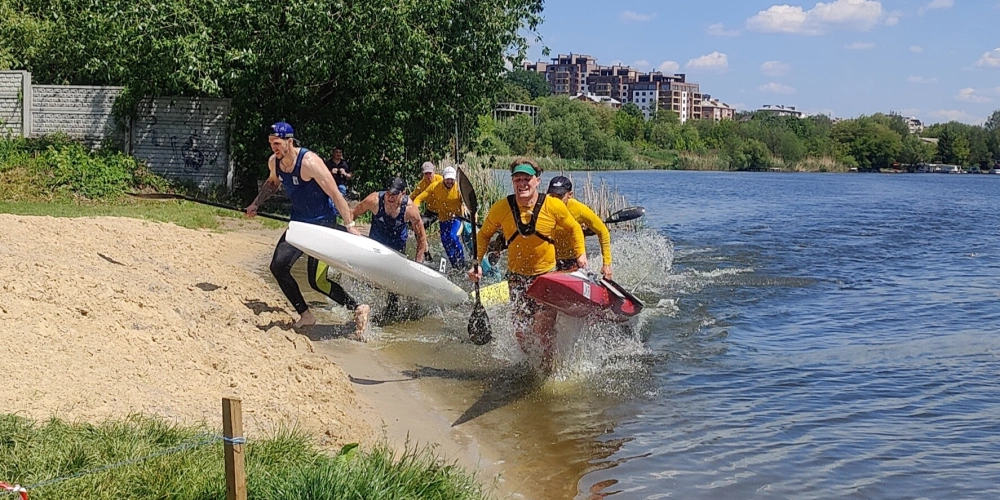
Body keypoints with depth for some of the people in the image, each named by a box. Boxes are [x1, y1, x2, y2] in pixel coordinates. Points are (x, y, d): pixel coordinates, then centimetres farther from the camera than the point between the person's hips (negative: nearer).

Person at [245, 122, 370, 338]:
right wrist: (256, 203, 17)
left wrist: (350, 226, -28)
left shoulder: (309, 162, -25)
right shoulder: (274, 162, -2)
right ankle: (305, 315, 8)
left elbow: (335, 194, -25)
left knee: (317, 280, -13)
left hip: (323, 223, -8)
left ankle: (358, 308, 3)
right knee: (278, 266, -3)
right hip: (299, 222, 8)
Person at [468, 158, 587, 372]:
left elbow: (574, 228, 5)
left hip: (547, 274, -2)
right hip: (517, 276, 2)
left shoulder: (554, 206, -13)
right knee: (521, 332, 11)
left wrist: (581, 254, -5)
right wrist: (477, 263, -6)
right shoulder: (501, 208, -11)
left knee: (543, 329, -10)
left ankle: (547, 368, 13)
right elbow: (484, 234, 5)